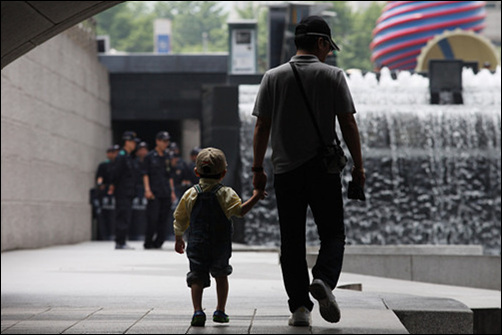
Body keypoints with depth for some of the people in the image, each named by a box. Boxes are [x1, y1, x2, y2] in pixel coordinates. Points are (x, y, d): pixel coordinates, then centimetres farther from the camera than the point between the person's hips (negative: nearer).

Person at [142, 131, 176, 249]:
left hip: (166, 193, 5)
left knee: (163, 219, 2)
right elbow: (145, 174, -2)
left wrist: (172, 191, 15)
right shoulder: (150, 156, 1)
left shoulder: (167, 157, 16)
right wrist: (147, 189, -12)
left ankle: (158, 242, 7)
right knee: (152, 218, -9)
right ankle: (148, 243, -1)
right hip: (154, 193, -5)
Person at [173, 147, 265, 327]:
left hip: (196, 245, 0)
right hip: (221, 245, 0)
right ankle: (220, 310, 19)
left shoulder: (191, 194, 4)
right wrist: (255, 198, -15)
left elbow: (180, 218, 9)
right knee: (221, 275, 19)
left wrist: (178, 238, 22)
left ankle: (197, 310, -17)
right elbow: (240, 210, -18)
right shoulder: (226, 194, -4)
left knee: (197, 277, 0)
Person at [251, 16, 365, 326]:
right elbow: (348, 125, -4)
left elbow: (262, 127, 2)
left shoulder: (273, 77, 4)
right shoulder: (333, 76, -2)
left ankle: (300, 306, 2)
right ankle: (324, 280, -20)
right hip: (323, 169, -2)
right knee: (333, 233, 8)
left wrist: (258, 168, 9)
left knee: (292, 241, 7)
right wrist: (358, 166, 4)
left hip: (285, 170, 2)